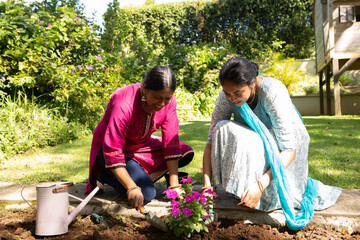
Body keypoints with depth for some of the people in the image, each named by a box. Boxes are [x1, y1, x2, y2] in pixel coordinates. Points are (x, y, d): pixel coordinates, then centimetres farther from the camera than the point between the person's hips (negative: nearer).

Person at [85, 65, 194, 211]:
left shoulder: (168, 101, -17)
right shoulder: (124, 104, -34)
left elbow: (171, 142, -16)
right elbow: (112, 151, -33)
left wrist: (174, 185, -20)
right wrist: (132, 188, -39)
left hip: (141, 145, 6)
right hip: (109, 149, -6)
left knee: (186, 153, -10)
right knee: (146, 194, -24)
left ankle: (142, 175, 1)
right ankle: (105, 175, 1)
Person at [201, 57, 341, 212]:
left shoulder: (273, 92, -33)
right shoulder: (227, 95, -19)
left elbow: (289, 149, -33)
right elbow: (212, 141, -17)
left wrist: (260, 185, -43)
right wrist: (207, 184, -28)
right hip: (255, 141, 4)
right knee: (223, 128, -26)